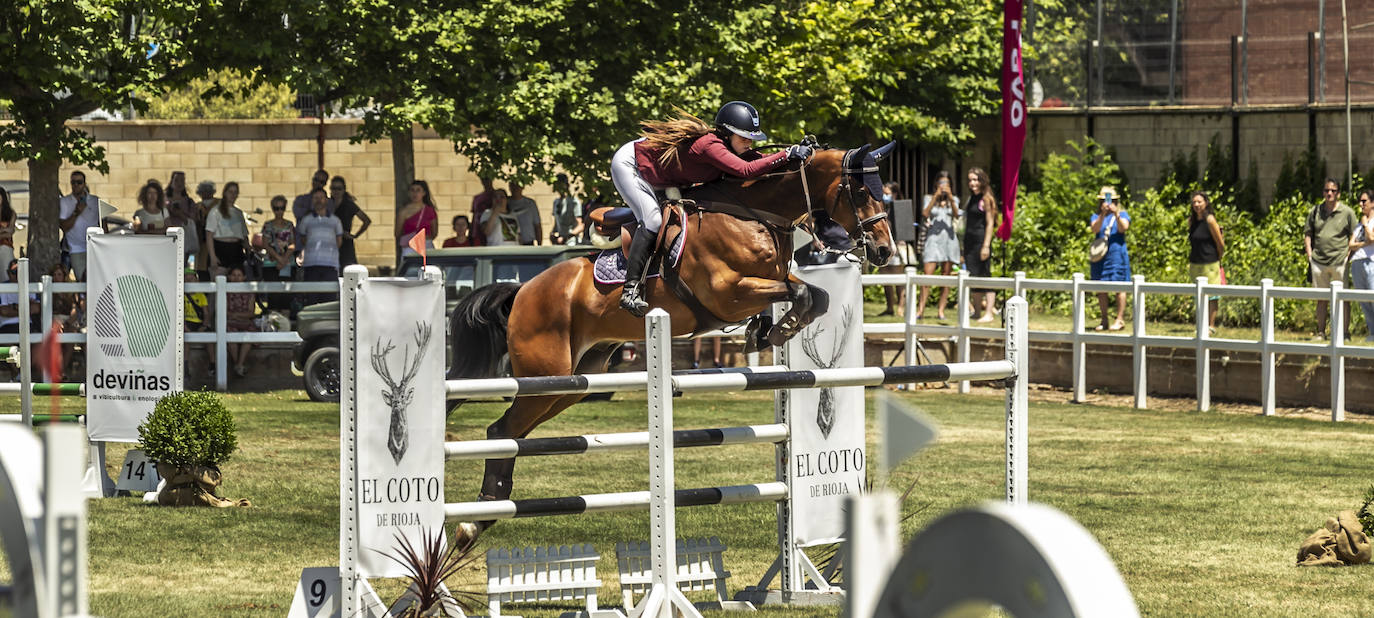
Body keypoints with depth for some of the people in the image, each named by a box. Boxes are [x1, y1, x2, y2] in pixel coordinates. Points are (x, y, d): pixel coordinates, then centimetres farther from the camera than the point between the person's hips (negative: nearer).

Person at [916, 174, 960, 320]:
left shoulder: (953, 200, 12)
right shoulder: (931, 200, 9)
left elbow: (956, 215, -7)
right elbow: (925, 214, -9)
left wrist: (950, 197, -18)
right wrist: (936, 196, -13)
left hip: (949, 239, 2)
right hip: (933, 238, -2)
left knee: (946, 277, 0)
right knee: (928, 275, -11)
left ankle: (941, 310, 3)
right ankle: (920, 309, -12)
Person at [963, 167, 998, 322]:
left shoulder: (986, 199, -7)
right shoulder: (971, 198, 16)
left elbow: (990, 223, -11)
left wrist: (986, 245, -18)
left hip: (981, 239, -8)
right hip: (969, 241, 8)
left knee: (984, 276, -8)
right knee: (973, 276, 9)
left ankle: (989, 313, -8)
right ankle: (977, 311, 16)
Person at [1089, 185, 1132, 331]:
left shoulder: (1122, 215, 7)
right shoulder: (1096, 217, 11)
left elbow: (1123, 228, -11)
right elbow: (1095, 229, -9)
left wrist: (1116, 214, -25)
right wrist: (1103, 215, -22)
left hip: (1117, 254, -3)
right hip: (1101, 257, 3)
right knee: (1101, 289, 3)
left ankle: (1119, 320, -3)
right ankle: (1104, 320, 11)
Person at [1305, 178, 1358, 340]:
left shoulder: (1347, 212, 2)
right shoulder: (1315, 212, 10)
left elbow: (1354, 236, 5)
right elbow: (1307, 234, 15)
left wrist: (1348, 254, -5)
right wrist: (1309, 255, 5)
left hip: (1339, 261, -2)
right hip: (1319, 261, 3)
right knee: (1321, 298, 6)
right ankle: (1320, 332, 11)